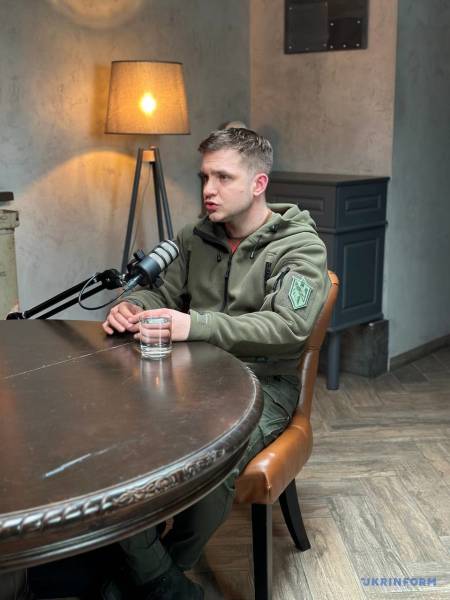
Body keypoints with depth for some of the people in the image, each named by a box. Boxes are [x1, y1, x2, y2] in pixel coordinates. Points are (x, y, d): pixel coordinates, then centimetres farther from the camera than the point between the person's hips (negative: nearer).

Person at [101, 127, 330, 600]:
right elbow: (165, 296, 20)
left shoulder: (300, 246, -6)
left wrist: (197, 325, -32)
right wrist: (133, 306, -6)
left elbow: (289, 326, -20)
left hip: (263, 383, -4)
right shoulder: (195, 238, 13)